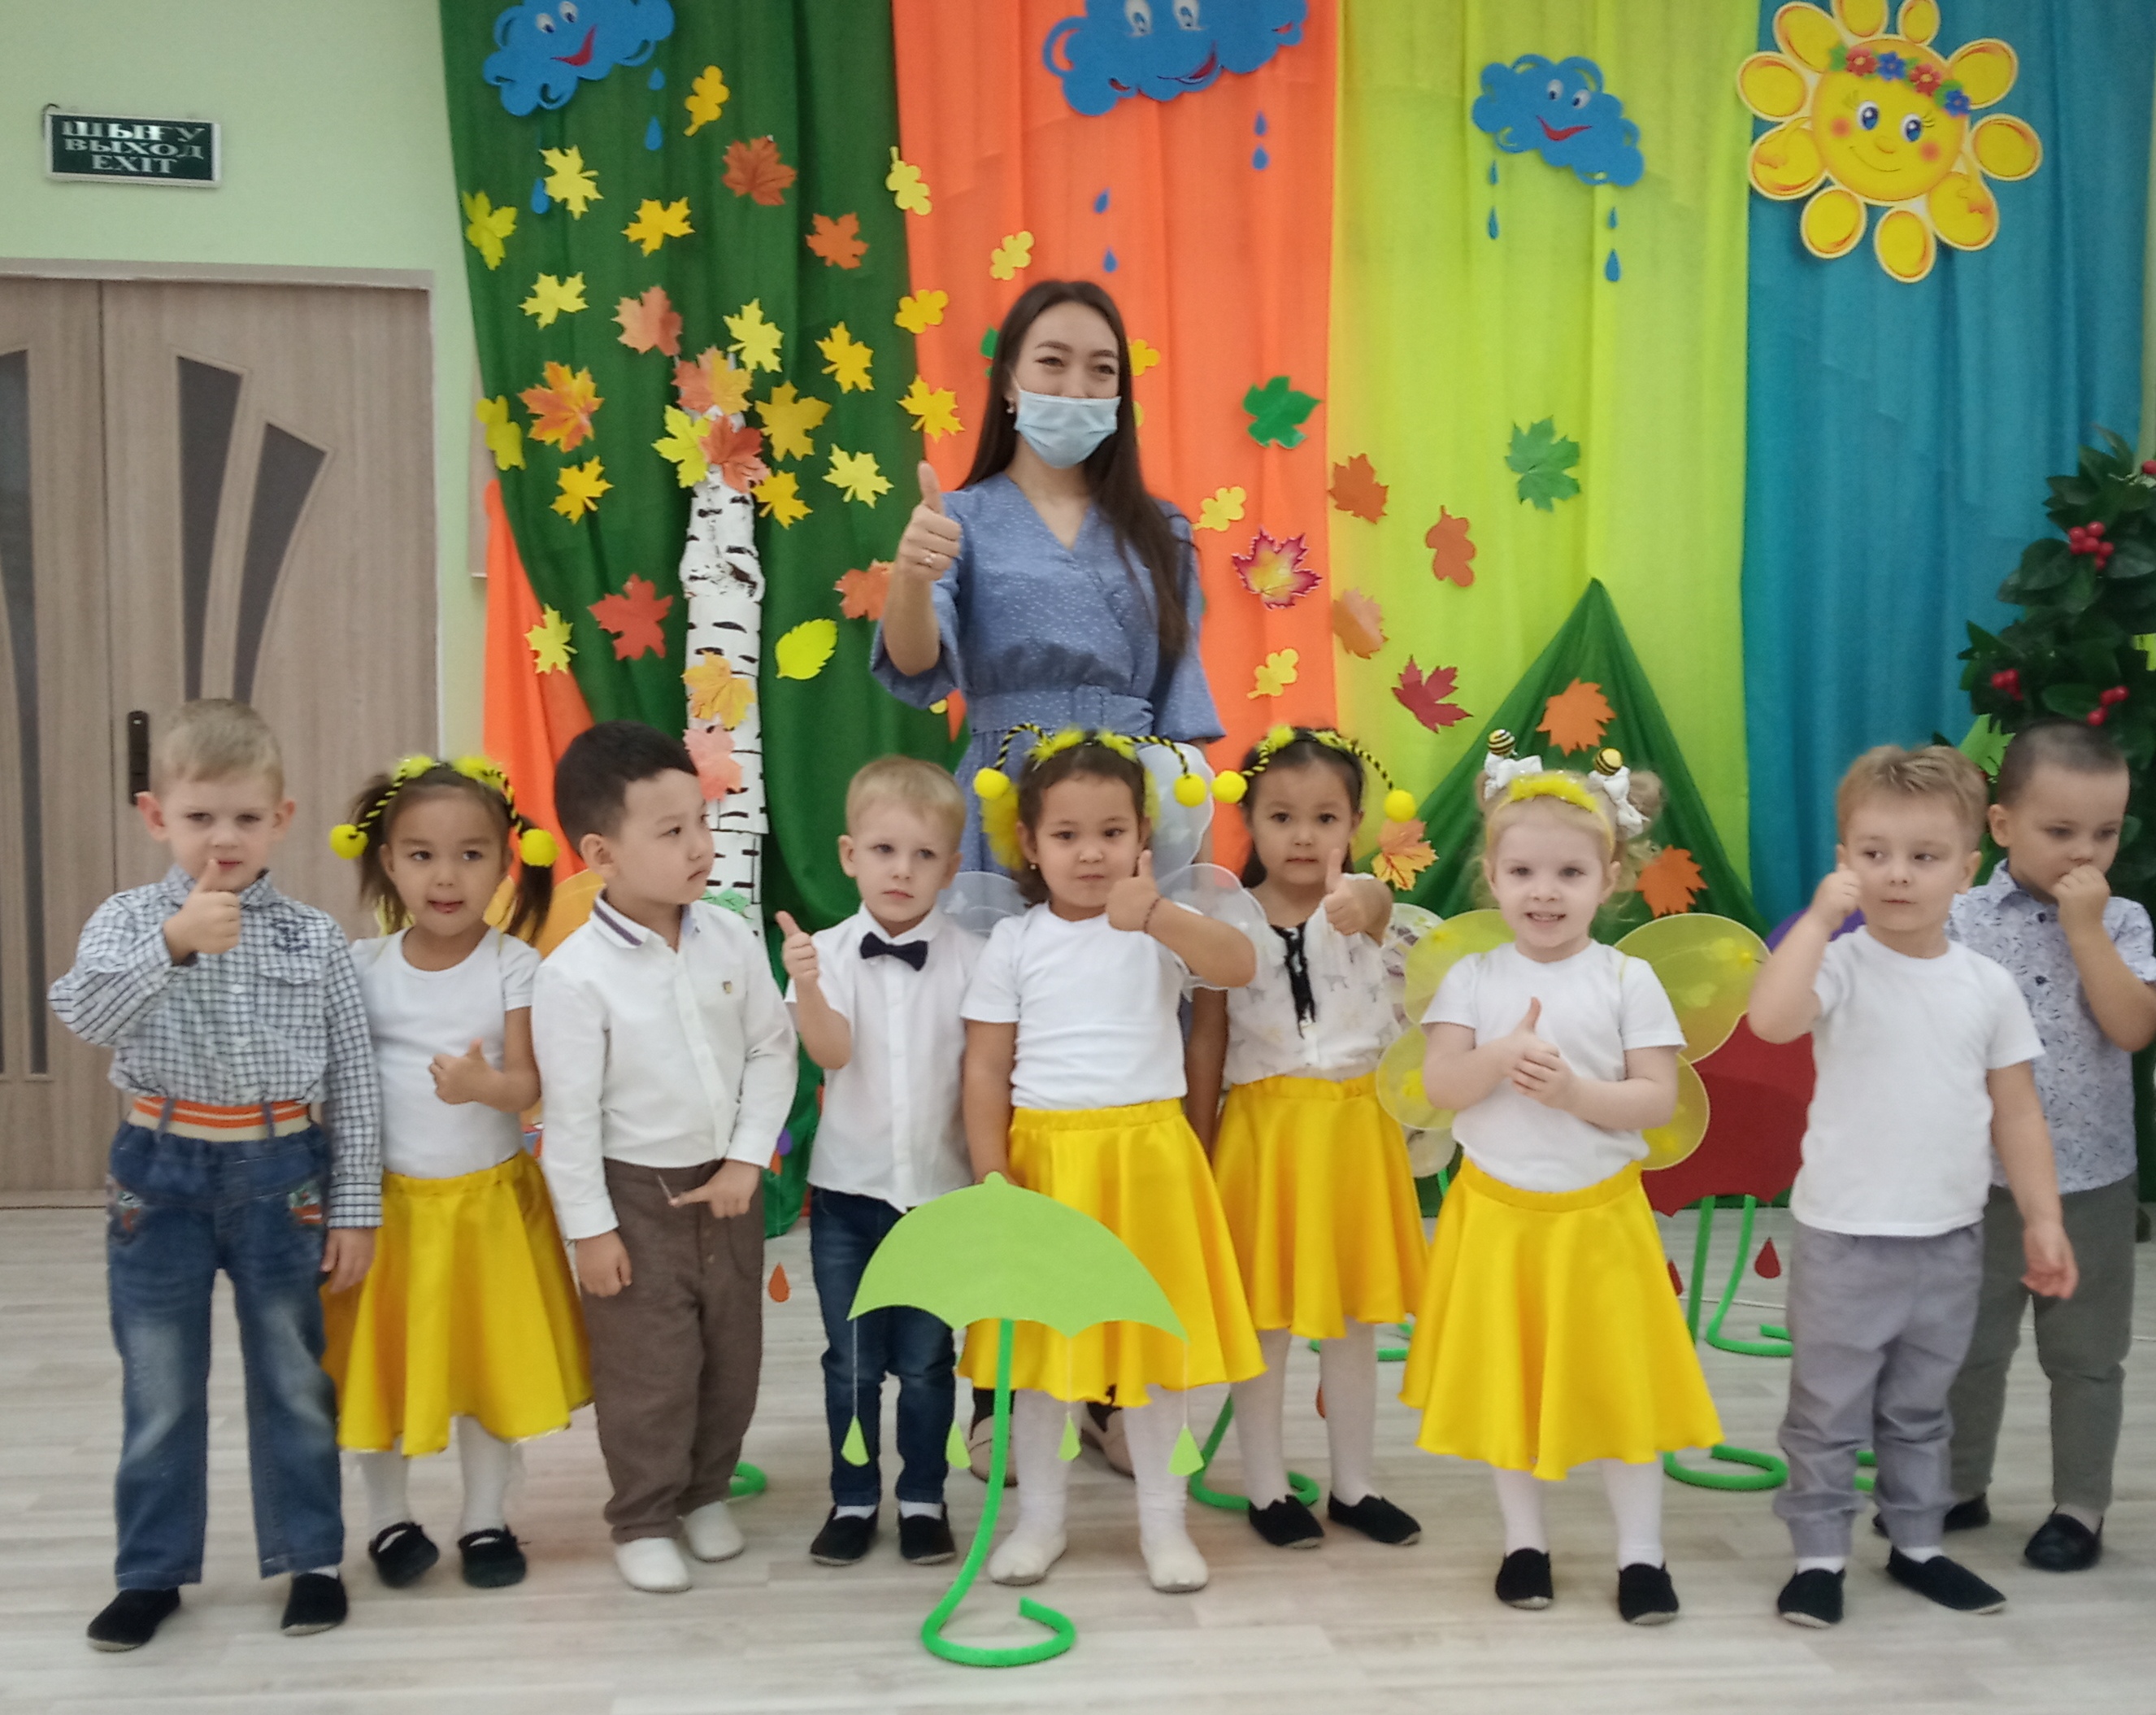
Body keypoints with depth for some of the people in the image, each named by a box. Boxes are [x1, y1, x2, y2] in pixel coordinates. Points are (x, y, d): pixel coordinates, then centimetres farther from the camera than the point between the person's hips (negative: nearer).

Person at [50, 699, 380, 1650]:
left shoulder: (315, 936, -3)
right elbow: (84, 1015, -23)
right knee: (159, 1390, 12)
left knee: (294, 1379, 12)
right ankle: (152, 1570, 27)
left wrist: (355, 1208, -1)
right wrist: (172, 941, -39)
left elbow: (353, 1079, 0)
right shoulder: (128, 919, -4)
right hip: (160, 1175, 0)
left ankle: (311, 1557, 26)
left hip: (283, 1175, 0)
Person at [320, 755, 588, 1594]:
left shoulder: (513, 966, -9)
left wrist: (483, 1086, -36)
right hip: (389, 1199, 1)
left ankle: (485, 1519, 29)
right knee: (380, 1360, 10)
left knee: (493, 1357, 10)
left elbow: (528, 1084, -15)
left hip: (488, 1197, -1)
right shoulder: (363, 967, -3)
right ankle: (389, 1518, 31)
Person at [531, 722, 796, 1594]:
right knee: (649, 1368, 6)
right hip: (635, 1195, -5)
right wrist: (590, 1228, -11)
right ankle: (642, 1522, 25)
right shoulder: (575, 975, -19)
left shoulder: (730, 939, -6)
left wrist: (748, 1161, -7)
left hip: (727, 1183, 5)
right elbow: (570, 1114, -14)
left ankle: (706, 1494, 38)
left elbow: (773, 1050, 0)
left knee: (733, 1352, 17)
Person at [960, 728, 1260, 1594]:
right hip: (1045, 1159, 1)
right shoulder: (1014, 943, 0)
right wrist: (992, 1180, -5)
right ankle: (1040, 1519, 26)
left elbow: (1239, 965, -24)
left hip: (1146, 1158, -1)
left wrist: (1157, 915, -39)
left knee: (1155, 1341, 8)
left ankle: (1163, 1521, 24)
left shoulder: (1160, 930, -3)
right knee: (1039, 1342, 10)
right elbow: (986, 1072, 0)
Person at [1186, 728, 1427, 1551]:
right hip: (1261, 1127, -1)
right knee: (1264, 1317, 8)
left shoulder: (1362, 902, -5)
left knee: (1353, 1318, 13)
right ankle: (1266, 1487, 23)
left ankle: (1355, 1484, 28)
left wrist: (1357, 904, -50)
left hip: (1353, 1124, 1)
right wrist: (1198, 1149, -3)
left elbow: (1373, 901, -31)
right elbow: (1206, 1041, -2)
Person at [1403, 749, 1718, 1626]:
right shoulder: (1474, 977, -2)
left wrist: (1575, 1090, -23)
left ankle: (1640, 1550, 20)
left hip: (1599, 1215, -1)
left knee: (1622, 1380, 6)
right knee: (1506, 1380, 11)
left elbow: (1658, 1100, -9)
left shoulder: (1628, 979, -5)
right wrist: (1502, 1058, -25)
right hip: (1496, 1214, 2)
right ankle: (1524, 1541, 28)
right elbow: (1438, 1083, -9)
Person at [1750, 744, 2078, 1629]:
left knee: (1920, 1408, 20)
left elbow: (2016, 1112, 6)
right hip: (1845, 1239, -4)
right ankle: (1819, 1553, 21)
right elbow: (1769, 1019, -36)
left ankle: (1917, 1543, 35)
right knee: (1829, 1410, 7)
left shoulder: (1989, 984, 0)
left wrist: (2043, 1219, 3)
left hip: (1951, 1239, 4)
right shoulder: (1842, 966, -14)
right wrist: (1822, 914, -32)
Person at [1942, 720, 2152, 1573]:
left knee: (2086, 1354, 11)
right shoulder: (1960, 919, -5)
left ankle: (2081, 1505, 25)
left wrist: (2084, 927, -19)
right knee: (1968, 1344, 14)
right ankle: (1960, 1487, 30)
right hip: (1982, 1175, 0)